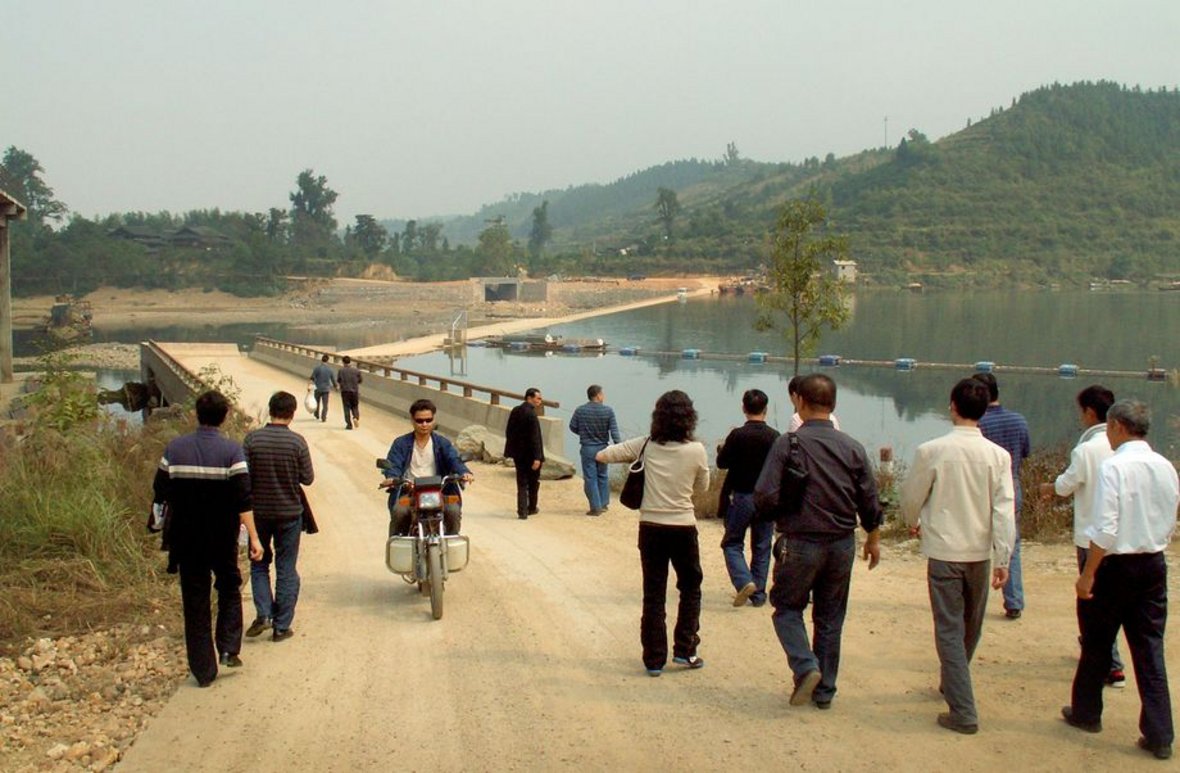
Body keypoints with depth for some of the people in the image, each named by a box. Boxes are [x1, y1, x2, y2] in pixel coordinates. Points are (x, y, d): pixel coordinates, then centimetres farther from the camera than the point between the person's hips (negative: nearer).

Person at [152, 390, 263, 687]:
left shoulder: (175, 448, -3)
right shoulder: (231, 451, -10)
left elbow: (160, 492, 2)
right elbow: (243, 499, -14)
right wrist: (254, 538, -11)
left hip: (186, 538, 1)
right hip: (223, 539, -1)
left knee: (195, 601, 8)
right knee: (229, 587, 23)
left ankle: (204, 670, 11)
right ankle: (228, 649, 11)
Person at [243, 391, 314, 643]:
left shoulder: (252, 438, -9)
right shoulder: (297, 442, -12)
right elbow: (308, 478, -7)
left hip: (259, 511, 1)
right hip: (290, 512, -1)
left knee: (259, 563, 18)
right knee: (286, 569, 8)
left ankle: (263, 614, 2)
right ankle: (281, 626, 11)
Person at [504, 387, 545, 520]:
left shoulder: (515, 411, 4)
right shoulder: (531, 414, -19)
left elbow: (508, 432, 10)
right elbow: (535, 437, -22)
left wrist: (510, 451, 17)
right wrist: (537, 457, -21)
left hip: (518, 454, 6)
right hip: (530, 454, -6)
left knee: (522, 483, 9)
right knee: (533, 482, 14)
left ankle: (522, 511, 3)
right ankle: (531, 508, 25)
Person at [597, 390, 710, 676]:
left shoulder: (645, 446, -7)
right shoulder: (696, 451, -10)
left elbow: (602, 455, -4)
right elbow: (702, 487, 5)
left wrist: (631, 456, 12)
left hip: (651, 527, 2)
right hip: (683, 527, -1)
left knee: (653, 594, 9)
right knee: (690, 589, 19)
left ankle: (654, 659, 11)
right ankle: (684, 650, 16)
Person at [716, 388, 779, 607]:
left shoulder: (738, 435, -12)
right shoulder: (775, 437, -3)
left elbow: (722, 463, -5)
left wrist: (722, 449, 15)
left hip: (741, 497, -3)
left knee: (732, 543, 10)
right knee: (762, 548, 12)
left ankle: (744, 581, -12)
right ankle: (758, 594, 14)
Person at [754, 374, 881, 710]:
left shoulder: (787, 443, -13)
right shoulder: (853, 448, -2)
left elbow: (765, 496, -18)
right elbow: (870, 502, 4)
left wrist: (777, 515, 5)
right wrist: (873, 539, 20)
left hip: (800, 544, -4)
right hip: (842, 544, 4)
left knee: (787, 608, 14)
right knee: (830, 619, 14)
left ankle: (806, 667, -7)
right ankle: (825, 691, 21)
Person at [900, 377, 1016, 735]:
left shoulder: (931, 450, -11)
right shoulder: (998, 455, -6)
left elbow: (911, 496, 0)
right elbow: (1004, 509, -8)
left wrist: (914, 522, 22)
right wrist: (1003, 558, -4)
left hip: (943, 550, -3)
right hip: (980, 552, 3)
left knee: (950, 630, 2)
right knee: (971, 627, 21)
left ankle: (963, 712, -3)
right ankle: (951, 683, 41)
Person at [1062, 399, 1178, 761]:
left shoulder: (1114, 466, -17)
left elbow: (1105, 530, -20)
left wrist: (1087, 575, -13)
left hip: (1116, 565, -5)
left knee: (1097, 643, 13)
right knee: (1150, 649, 8)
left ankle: (1086, 712, 30)